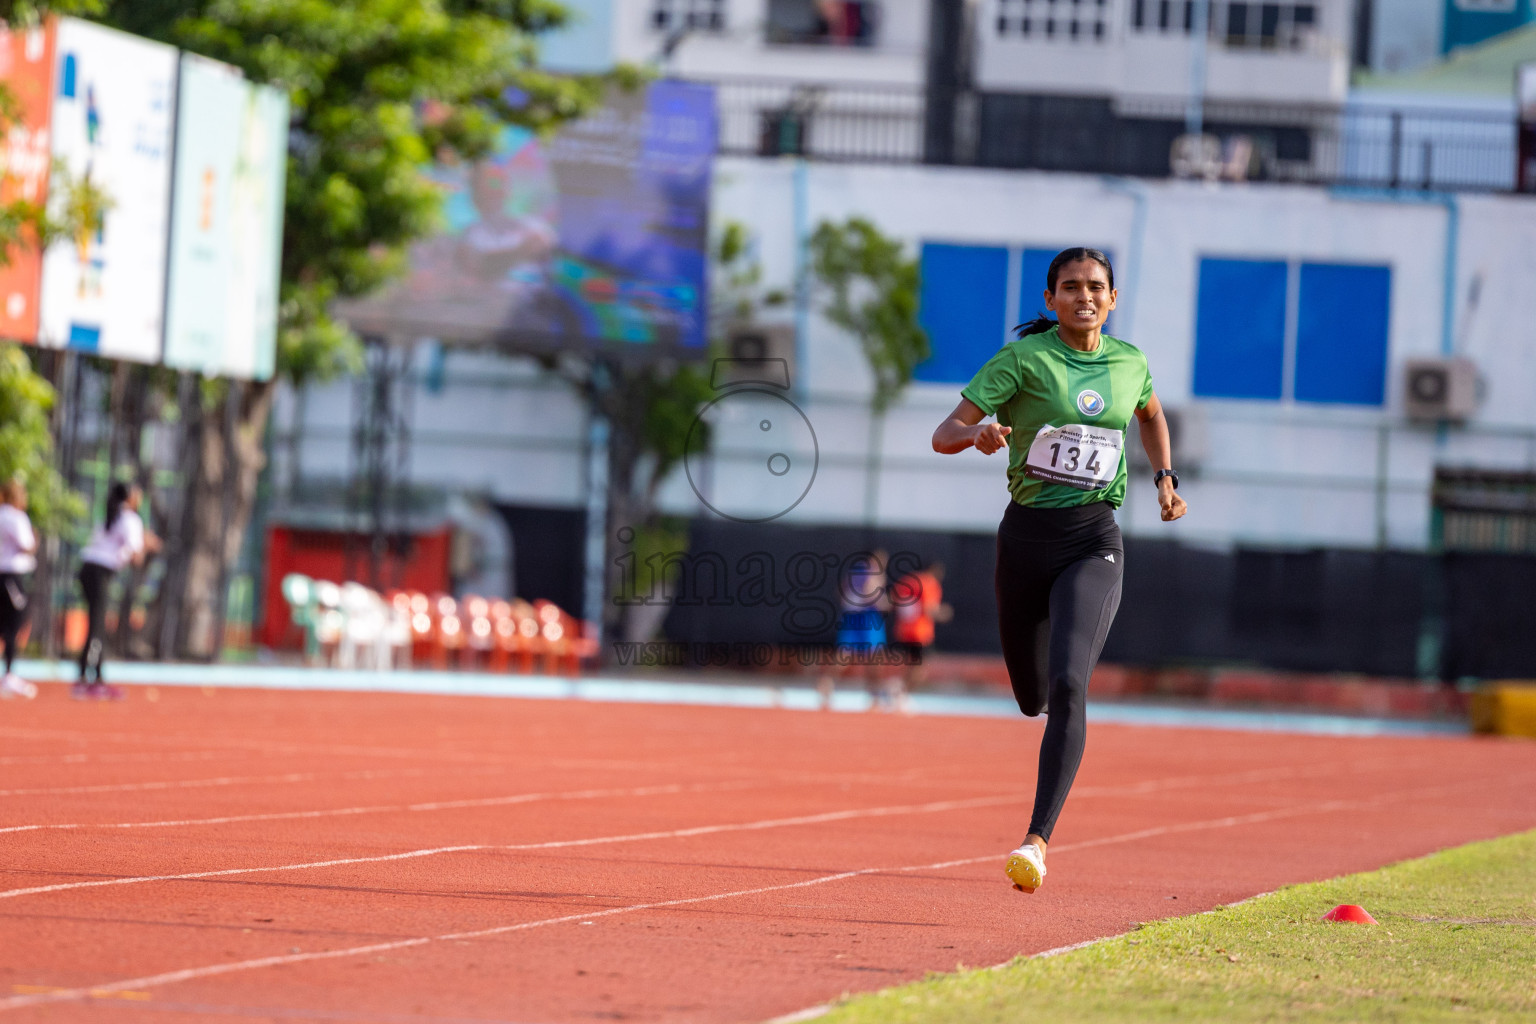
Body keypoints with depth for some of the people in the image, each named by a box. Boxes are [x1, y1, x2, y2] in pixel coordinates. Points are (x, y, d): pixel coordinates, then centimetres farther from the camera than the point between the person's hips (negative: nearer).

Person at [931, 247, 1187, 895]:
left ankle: (1038, 839, -25)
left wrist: (1165, 478, 18)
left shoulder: (1130, 363, 5)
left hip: (1093, 540, 0)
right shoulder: (1025, 358, -6)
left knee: (1067, 686, -22)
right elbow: (943, 435, -12)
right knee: (1033, 697, 13)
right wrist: (977, 433, -33)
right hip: (1027, 534, 0)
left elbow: (1150, 412, 31)